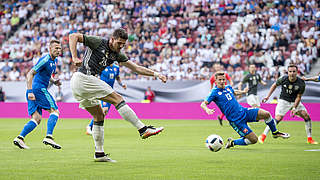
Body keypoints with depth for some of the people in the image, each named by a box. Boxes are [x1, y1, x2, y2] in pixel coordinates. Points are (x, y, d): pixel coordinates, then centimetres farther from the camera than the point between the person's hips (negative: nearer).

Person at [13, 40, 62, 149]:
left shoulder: (54, 60, 17)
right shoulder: (45, 60, -13)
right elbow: (30, 74, -17)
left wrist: (54, 81, 12)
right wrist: (30, 91, -24)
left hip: (34, 91, 9)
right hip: (38, 89, -9)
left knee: (37, 119, 2)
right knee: (55, 111, -11)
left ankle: (20, 138, -8)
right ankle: (48, 137, -20)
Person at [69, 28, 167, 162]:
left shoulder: (116, 55, 13)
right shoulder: (98, 42, -9)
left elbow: (136, 68, 14)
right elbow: (73, 36, -10)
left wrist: (155, 74, 5)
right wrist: (74, 57, -20)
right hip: (83, 78, -9)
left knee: (98, 115, 12)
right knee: (117, 99, -11)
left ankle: (99, 154, 15)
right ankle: (143, 129, -12)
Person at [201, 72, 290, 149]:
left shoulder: (228, 87, 10)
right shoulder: (214, 92, -10)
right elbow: (203, 104, -14)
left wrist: (243, 92, 48)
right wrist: (207, 110, -34)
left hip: (244, 111, 6)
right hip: (236, 120, -6)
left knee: (266, 114, -13)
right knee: (253, 140, -11)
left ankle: (275, 132, 13)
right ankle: (232, 142, 10)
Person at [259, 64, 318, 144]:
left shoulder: (301, 83, -16)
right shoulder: (283, 79, -15)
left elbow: (298, 97, -10)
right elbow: (275, 85, 4)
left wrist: (294, 108, -19)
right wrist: (268, 96, 1)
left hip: (295, 102, 2)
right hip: (284, 101, -2)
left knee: (306, 116, -10)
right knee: (278, 118, -20)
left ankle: (309, 139, 3)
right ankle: (263, 135, -12)